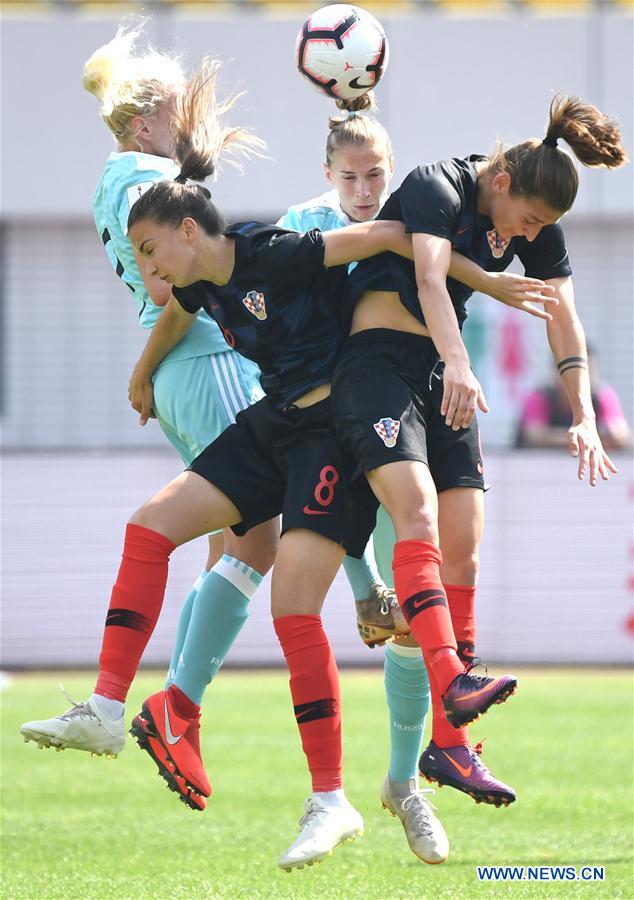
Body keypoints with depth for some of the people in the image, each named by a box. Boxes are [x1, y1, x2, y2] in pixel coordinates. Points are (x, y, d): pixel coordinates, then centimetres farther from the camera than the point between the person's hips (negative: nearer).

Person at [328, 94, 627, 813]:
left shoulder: (536, 227, 5)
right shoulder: (438, 187, -16)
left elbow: (563, 322, 1)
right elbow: (430, 278, -31)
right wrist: (458, 365, -47)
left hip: (445, 375, 7)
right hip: (378, 359, -7)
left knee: (462, 546, -4)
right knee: (418, 511, -27)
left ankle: (447, 746, -4)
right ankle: (452, 688, -42)